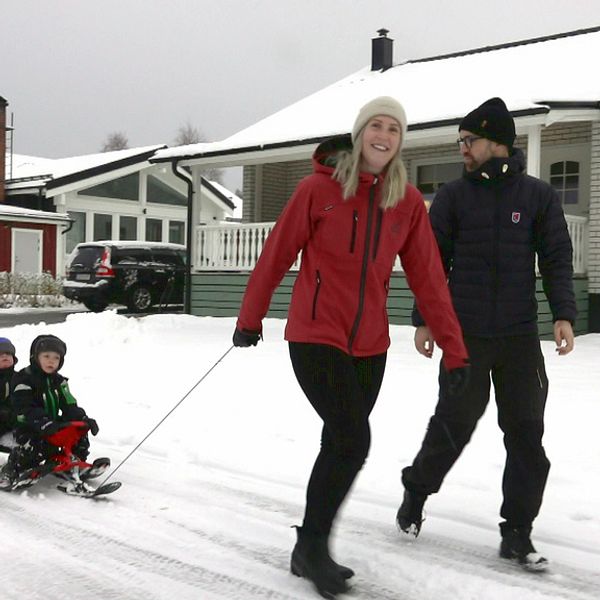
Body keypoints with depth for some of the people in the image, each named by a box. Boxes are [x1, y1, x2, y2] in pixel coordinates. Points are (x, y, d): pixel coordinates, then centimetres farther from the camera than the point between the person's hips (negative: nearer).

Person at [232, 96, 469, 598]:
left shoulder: (408, 202, 2)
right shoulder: (319, 189, -9)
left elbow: (428, 279, 3)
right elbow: (276, 256, -1)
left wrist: (454, 348, 1)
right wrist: (250, 319, 5)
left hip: (370, 346, 5)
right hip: (315, 337, -5)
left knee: (340, 444, 11)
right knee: (353, 440, -15)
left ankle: (309, 554, 28)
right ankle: (314, 544, 7)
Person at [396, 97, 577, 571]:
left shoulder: (538, 195, 4)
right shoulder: (454, 196, 3)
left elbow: (557, 259, 3)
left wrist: (563, 314, -9)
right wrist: (424, 320, 0)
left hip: (521, 337, 1)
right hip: (465, 335, -1)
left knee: (526, 434, 2)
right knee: (453, 425, 2)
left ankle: (517, 532, 15)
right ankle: (416, 494, 28)